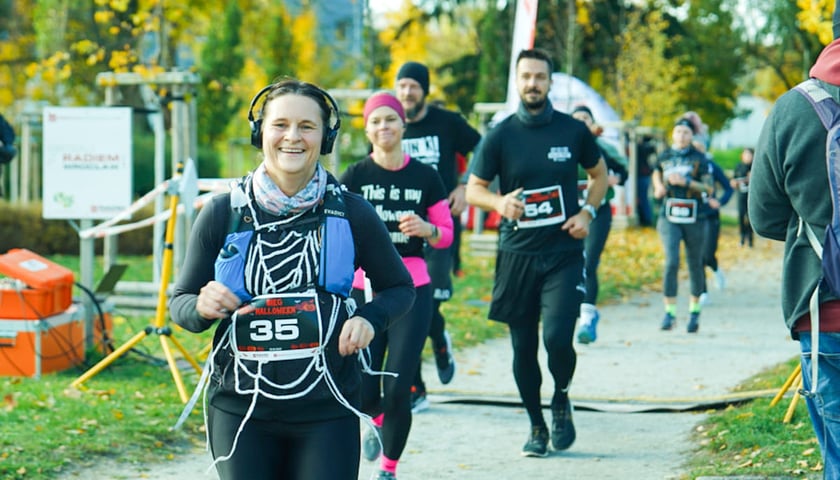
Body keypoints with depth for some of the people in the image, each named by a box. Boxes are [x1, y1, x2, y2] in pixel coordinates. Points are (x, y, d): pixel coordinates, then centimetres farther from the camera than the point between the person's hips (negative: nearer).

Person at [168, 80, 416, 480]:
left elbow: (399, 288, 13)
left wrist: (369, 319, -8)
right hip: (240, 411, 0)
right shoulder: (222, 213, -1)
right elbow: (180, 303, 6)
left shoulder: (351, 214, 0)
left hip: (326, 413, 0)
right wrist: (203, 307, -17)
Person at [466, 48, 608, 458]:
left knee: (557, 337, -17)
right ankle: (537, 427, 22)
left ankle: (562, 399, 14)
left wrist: (588, 212, -1)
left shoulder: (573, 131, 1)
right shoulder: (500, 136, 0)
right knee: (523, 348, 6)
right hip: (517, 254, 1)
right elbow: (473, 190, 3)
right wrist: (500, 202, -18)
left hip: (564, 253, -1)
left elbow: (599, 174, 16)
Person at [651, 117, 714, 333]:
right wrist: (659, 188, 7)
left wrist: (686, 181, -16)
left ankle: (694, 311, 22)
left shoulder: (699, 159, 2)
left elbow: (708, 188, -4)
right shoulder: (664, 157, 8)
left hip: (694, 218, 0)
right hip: (669, 217, 0)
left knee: (695, 265, 7)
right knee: (671, 261, -15)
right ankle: (669, 311, -13)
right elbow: (656, 175, 28)